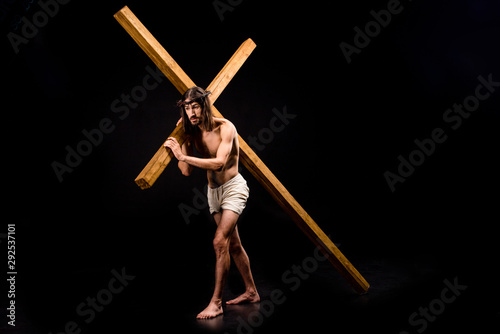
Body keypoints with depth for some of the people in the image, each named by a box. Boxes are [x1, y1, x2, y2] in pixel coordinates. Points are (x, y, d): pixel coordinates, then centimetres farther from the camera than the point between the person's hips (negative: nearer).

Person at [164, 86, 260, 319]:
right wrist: (184, 140, -12)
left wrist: (183, 156, -33)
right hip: (213, 191, 7)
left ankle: (216, 302, -8)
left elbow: (219, 163, -30)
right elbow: (186, 171, -4)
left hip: (233, 187, -7)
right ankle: (251, 291, 29)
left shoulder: (225, 128, -17)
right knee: (233, 243, 14)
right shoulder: (193, 133, -1)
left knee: (220, 241, -18)